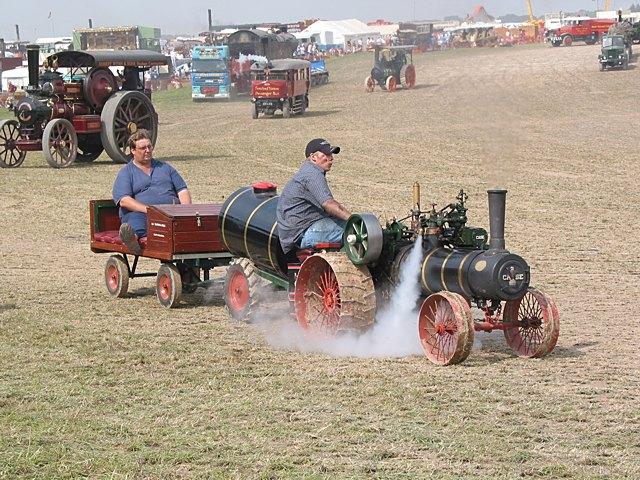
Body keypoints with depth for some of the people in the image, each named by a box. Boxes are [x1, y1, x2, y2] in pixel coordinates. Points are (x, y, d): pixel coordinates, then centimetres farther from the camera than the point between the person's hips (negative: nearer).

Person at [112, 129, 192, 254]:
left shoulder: (165, 168, 29)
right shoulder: (125, 173, 15)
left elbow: (183, 191, 22)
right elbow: (124, 201, -2)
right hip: (140, 212, -4)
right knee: (135, 218, -41)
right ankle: (133, 237, -72)